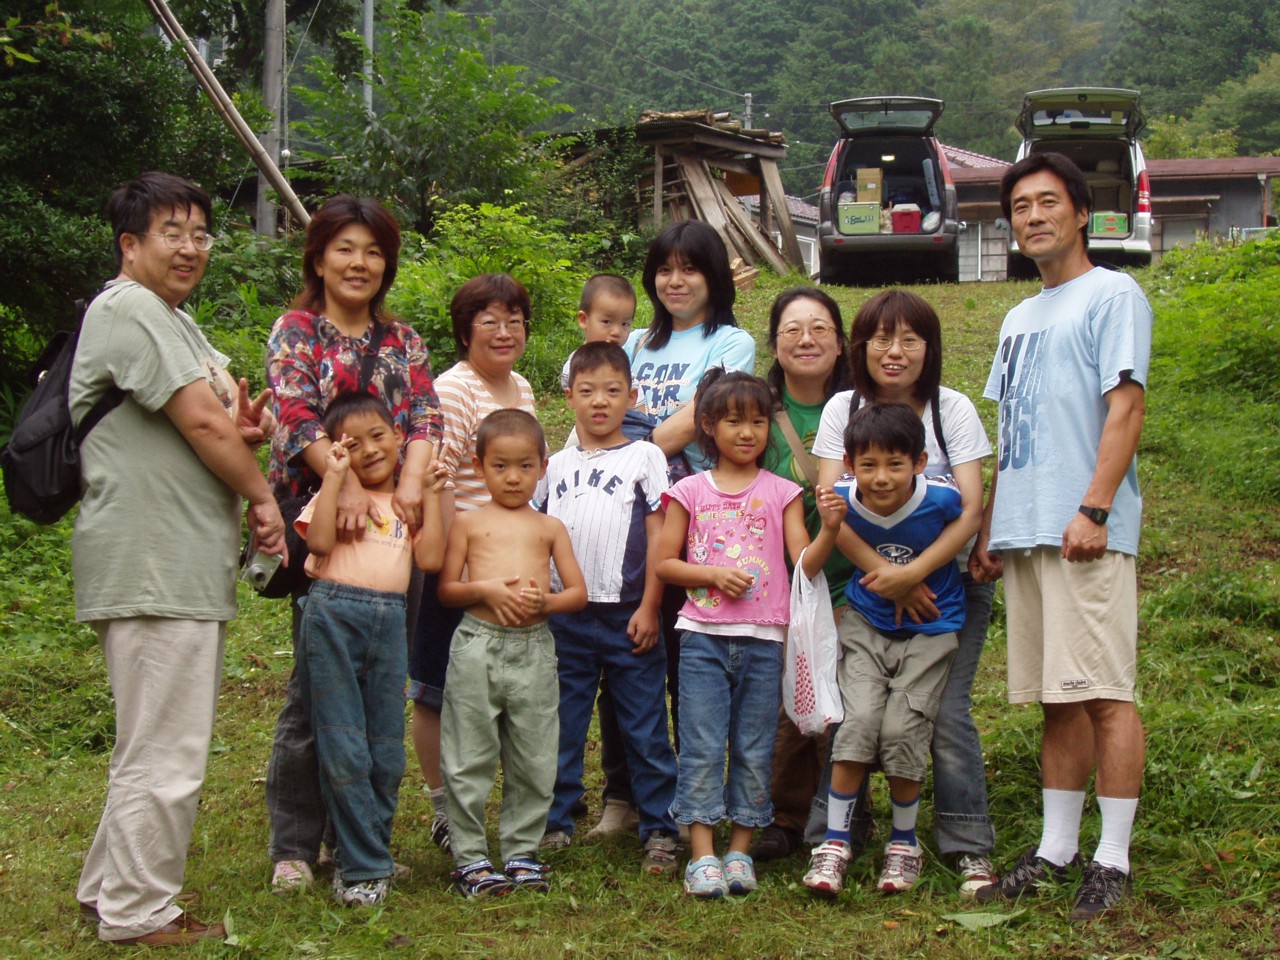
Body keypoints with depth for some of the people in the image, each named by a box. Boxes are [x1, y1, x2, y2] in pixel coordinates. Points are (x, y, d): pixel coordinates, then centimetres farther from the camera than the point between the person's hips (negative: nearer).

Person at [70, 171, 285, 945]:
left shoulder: (175, 321, 20)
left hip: (186, 566, 11)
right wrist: (262, 496, -4)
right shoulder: (127, 310, -12)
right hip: (152, 567, -11)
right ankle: (138, 917, 6)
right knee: (164, 753, -5)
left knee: (161, 743, 20)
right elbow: (201, 421, -17)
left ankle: (111, 893, 31)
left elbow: (216, 421, 21)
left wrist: (241, 430, -3)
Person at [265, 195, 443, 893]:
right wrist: (346, 483, -25)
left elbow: (424, 415, 2)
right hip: (318, 519, -4)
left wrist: (410, 482, -17)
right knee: (314, 686, -4)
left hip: (389, 522, 4)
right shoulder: (295, 332, 4)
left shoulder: (402, 341, 16)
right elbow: (298, 416, -11)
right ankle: (293, 846, 6)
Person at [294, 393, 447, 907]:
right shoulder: (334, 493, 9)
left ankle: (366, 853, 20)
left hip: (391, 622, 4)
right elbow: (319, 540, -12)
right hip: (334, 615, -4)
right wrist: (334, 475, -9)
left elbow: (431, 558, 4)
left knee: (387, 749, 6)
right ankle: (363, 866, 3)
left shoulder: (409, 502, 19)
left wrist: (431, 496, 5)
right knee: (343, 747, -4)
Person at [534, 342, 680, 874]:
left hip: (627, 616, -3)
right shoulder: (555, 466, 13)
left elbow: (658, 536, -1)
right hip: (564, 616, 3)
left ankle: (660, 829, 7)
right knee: (560, 726, 8)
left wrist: (649, 608, -8)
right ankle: (553, 823, 17)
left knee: (645, 728, 1)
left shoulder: (644, 457, 4)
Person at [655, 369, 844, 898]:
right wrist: (713, 574, -9)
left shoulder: (782, 493, 7)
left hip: (763, 640, 1)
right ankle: (702, 854, 1)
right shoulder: (690, 491, 6)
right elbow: (665, 562, 6)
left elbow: (805, 565, -1)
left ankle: (740, 850, 14)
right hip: (703, 635, -1)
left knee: (754, 749, 5)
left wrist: (829, 529, -19)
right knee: (702, 745, -3)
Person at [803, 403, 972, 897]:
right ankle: (834, 842, -3)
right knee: (858, 722, -14)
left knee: (903, 732, -9)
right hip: (867, 625, 2)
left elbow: (970, 523, 2)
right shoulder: (843, 502, -16)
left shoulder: (941, 500, -22)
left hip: (929, 629, -1)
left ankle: (904, 843, 13)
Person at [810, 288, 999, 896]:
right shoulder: (844, 409, -1)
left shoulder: (953, 410, -4)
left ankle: (970, 847, -4)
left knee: (946, 712, -13)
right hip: (867, 583, 1)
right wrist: (884, 574, -23)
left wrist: (915, 572, -27)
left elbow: (970, 510, -12)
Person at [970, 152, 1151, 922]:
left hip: (1087, 532, -7)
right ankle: (1056, 849, 15)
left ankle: (1114, 858, -3)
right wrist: (989, 528, 17)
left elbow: (1126, 407, -10)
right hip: (1024, 532, 8)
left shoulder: (1113, 294, -1)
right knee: (1057, 698, 10)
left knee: (1105, 693, -7)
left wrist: (1094, 510, -19)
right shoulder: (1021, 318, 23)